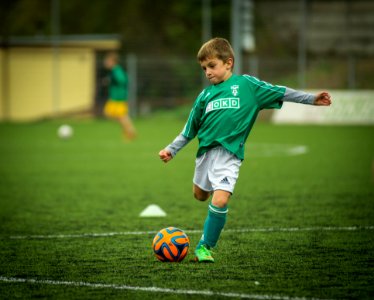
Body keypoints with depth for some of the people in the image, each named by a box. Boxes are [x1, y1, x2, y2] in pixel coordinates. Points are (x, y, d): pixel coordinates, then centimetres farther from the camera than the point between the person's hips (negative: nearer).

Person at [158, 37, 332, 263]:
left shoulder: (246, 84, 1)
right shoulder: (205, 95, 11)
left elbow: (279, 93, 2)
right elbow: (190, 130, 19)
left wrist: (312, 99, -3)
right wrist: (171, 150, 17)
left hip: (229, 153, -5)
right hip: (206, 150, 5)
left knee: (219, 200, -18)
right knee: (200, 195, 17)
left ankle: (205, 247, -4)